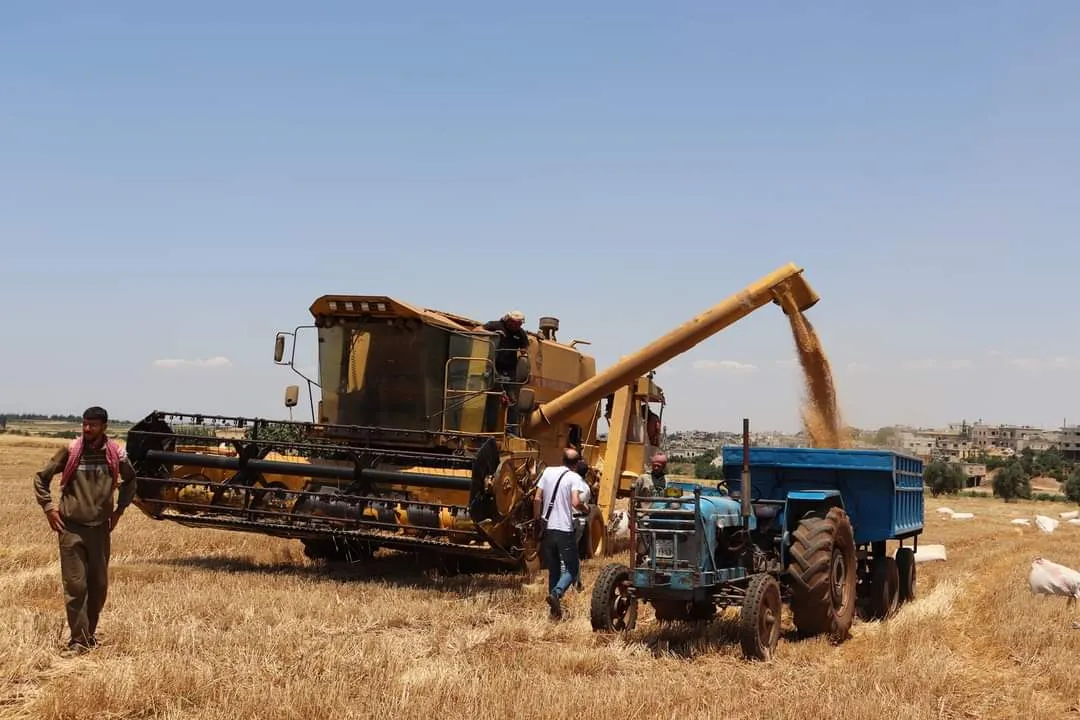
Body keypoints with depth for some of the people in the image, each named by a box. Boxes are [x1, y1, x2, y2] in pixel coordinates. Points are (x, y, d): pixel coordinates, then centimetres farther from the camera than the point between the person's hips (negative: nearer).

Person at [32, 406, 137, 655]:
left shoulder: (116, 454, -1)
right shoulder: (70, 451, -6)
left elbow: (130, 480, 18)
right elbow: (41, 477, 4)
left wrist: (119, 509, 12)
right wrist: (48, 507, -2)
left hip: (100, 528, 2)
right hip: (71, 528, -2)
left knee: (99, 586, 9)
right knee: (75, 586, -3)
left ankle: (90, 633, 25)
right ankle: (78, 640, 3)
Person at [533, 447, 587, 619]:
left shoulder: (548, 472, 6)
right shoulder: (574, 478, -7)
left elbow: (537, 499, 3)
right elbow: (575, 502, -20)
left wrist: (537, 521, 13)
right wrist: (585, 508, 1)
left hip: (547, 529, 5)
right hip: (564, 530, -5)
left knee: (553, 570, 15)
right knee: (572, 568, 5)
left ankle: (555, 610, 15)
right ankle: (556, 593, -21)